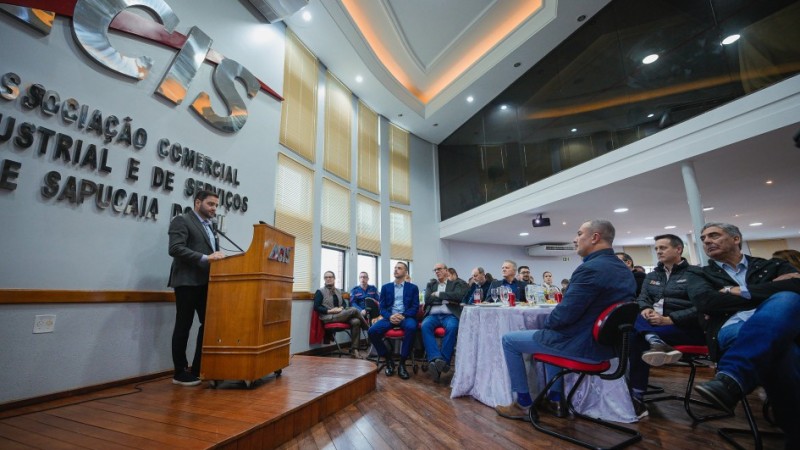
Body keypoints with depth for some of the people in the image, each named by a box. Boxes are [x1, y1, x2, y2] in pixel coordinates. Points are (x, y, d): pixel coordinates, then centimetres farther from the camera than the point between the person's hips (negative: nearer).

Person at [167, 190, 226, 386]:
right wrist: (205, 258, -25)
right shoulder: (181, 220, -5)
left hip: (205, 282, 8)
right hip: (187, 281, -8)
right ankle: (180, 373, 15)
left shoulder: (209, 226, 20)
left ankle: (198, 369, 20)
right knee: (183, 326, 3)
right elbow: (175, 248, -18)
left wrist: (218, 257, 0)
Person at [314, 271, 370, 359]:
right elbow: (316, 307, -7)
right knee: (354, 310, -24)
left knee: (356, 321, -26)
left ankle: (354, 349, -22)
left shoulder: (338, 291, 19)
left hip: (340, 315, 6)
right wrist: (330, 311, -16)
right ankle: (368, 328, 0)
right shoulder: (320, 291, 2)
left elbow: (344, 304, 18)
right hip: (329, 317, -6)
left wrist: (341, 308, -5)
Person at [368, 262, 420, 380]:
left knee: (411, 327, -38)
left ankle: (402, 363, -20)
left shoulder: (413, 288, 10)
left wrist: (403, 315, -18)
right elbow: (382, 307, 7)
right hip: (390, 317, 2)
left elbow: (415, 307, 1)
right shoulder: (385, 287, 15)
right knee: (372, 331, -26)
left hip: (406, 317, -2)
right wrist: (390, 316, -15)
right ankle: (388, 360, -4)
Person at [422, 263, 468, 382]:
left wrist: (439, 294, -4)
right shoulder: (430, 285, 23)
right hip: (433, 315, 2)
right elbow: (427, 299, 5)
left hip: (449, 315, -2)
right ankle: (436, 358, -38)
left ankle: (444, 360, -32)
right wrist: (447, 299, 0)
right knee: (425, 326, -32)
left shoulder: (456, 283, 13)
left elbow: (459, 296, -8)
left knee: (452, 327, -36)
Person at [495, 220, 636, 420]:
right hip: (606, 342, 9)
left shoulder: (590, 269, -25)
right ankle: (556, 400, 33)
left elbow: (565, 313, -25)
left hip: (581, 345, -9)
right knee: (551, 335, 35)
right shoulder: (625, 270, 6)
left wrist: (546, 323, -3)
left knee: (509, 340, 4)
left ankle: (524, 404, 16)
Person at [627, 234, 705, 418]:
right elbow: (642, 299, 11)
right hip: (654, 324, 5)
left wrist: (669, 319, -20)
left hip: (687, 328, -5)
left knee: (637, 337, -30)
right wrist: (646, 310, -13)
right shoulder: (651, 276, 21)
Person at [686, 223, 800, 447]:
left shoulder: (774, 266, 25)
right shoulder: (700, 273, 21)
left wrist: (740, 292, -2)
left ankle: (730, 378, -48)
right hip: (731, 329, -1)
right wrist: (771, 291, 3)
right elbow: (704, 301, -1)